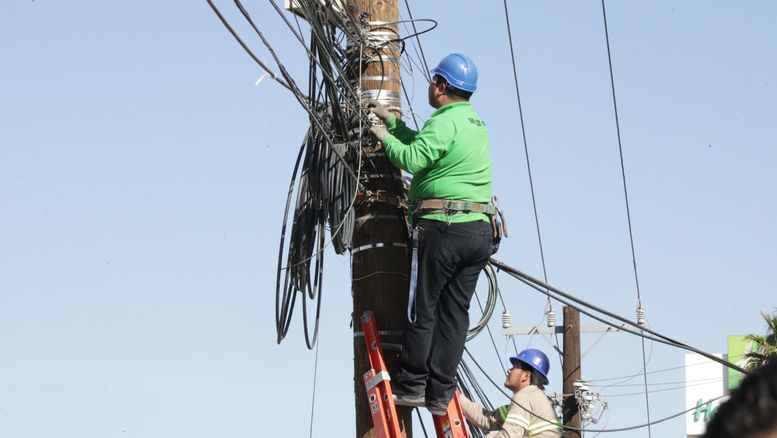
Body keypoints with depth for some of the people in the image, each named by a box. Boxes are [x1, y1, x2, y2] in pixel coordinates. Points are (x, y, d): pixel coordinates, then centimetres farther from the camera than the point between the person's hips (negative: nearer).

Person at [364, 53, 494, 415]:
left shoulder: (445, 121, -9)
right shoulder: (476, 123, 21)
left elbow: (413, 158, -19)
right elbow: (427, 146, 32)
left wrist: (385, 138, 0)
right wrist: (390, 120, 36)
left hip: (442, 228, -8)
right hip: (480, 232, 8)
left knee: (421, 307, 0)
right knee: (454, 311, 7)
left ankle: (411, 384, 4)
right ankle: (440, 393, 7)